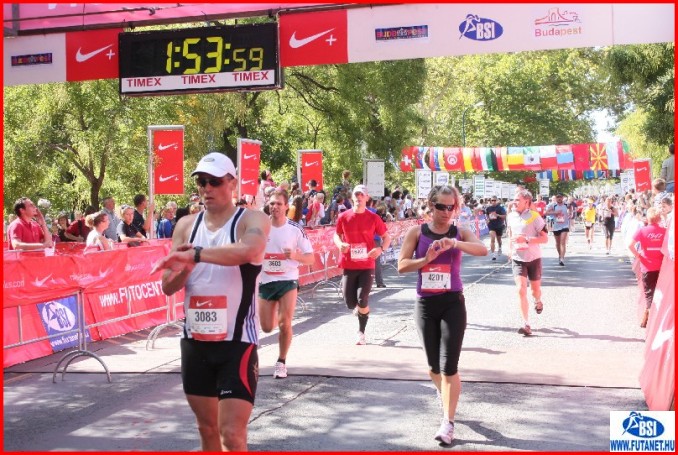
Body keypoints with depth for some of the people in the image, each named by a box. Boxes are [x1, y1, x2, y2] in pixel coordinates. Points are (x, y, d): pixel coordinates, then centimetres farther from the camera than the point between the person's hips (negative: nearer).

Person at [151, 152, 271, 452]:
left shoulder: (252, 220, -9)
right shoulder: (186, 225, 6)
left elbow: (248, 250, -34)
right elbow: (168, 287, 2)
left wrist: (195, 254, -32)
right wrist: (185, 267, -19)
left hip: (237, 342, -5)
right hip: (195, 341, 5)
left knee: (232, 434, -8)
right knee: (207, 429, 16)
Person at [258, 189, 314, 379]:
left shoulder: (295, 229, -7)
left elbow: (311, 258, -6)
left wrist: (295, 255, -24)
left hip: (288, 280, -2)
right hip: (265, 282, 3)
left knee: (285, 324, -13)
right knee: (267, 327, 8)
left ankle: (282, 362, 6)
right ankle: (276, 315, 44)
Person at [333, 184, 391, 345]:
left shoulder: (373, 218, -2)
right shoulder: (343, 217, 1)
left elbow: (386, 237, 7)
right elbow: (337, 235, 14)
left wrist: (381, 249, -14)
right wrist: (340, 244, -8)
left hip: (367, 265, -2)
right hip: (349, 265, 2)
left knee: (362, 300, -11)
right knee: (350, 303, 2)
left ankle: (361, 332, 10)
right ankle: (359, 308, 41)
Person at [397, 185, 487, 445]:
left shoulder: (460, 233, -1)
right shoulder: (417, 232, 0)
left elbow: (483, 250, -20)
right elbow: (402, 266, -6)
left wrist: (455, 243, -35)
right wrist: (426, 259, -22)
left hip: (452, 303, -2)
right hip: (425, 304, 2)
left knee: (449, 366, -8)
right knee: (433, 366, 14)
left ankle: (448, 422, 0)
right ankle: (446, 399, 44)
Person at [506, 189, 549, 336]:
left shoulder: (534, 217, -13)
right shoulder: (510, 216, 2)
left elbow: (545, 238, -15)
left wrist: (526, 239, -27)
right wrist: (510, 249, 12)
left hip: (534, 258, -2)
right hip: (517, 259, 2)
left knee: (535, 289, 15)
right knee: (521, 290, -13)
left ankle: (538, 302, 53)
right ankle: (526, 324, -11)